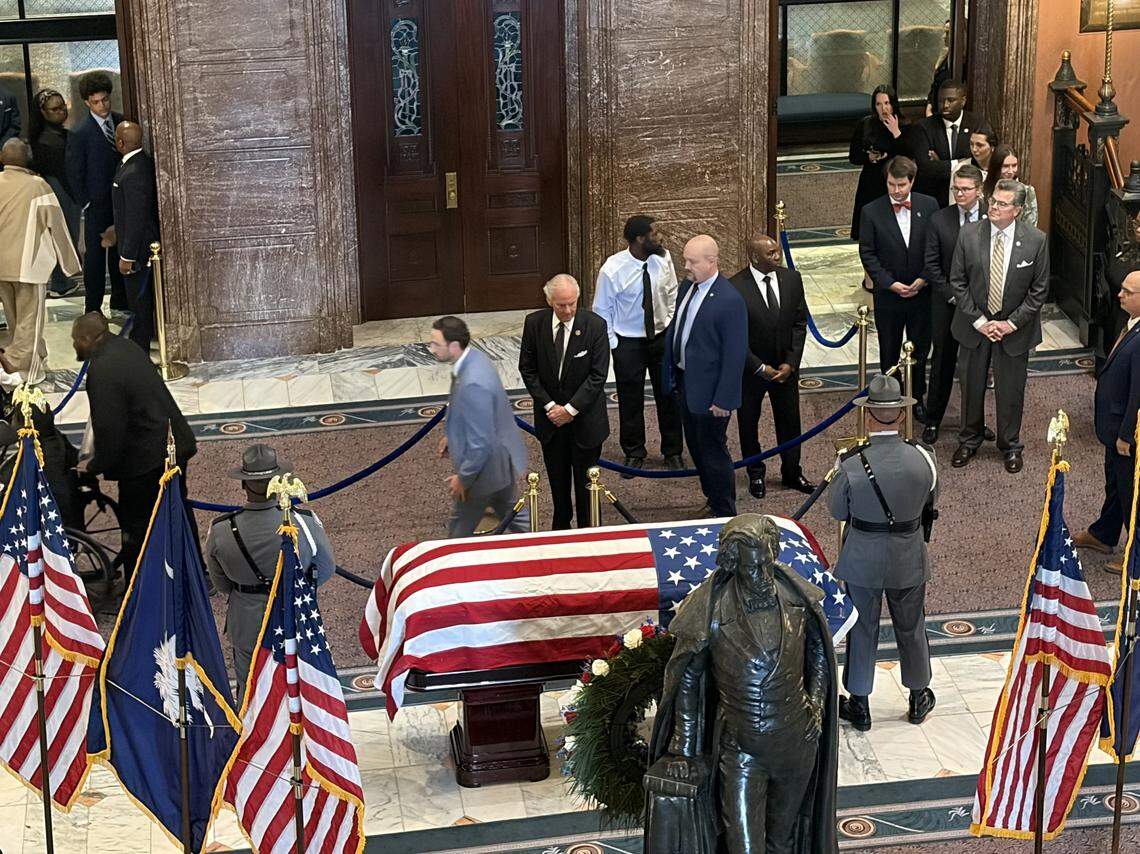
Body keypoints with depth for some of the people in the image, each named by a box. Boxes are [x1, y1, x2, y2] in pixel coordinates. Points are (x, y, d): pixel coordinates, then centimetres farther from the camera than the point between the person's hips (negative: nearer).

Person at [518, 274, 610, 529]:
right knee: (558, 479, 16)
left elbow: (598, 375, -14)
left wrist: (570, 409, -16)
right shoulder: (534, 323, -8)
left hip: (584, 416, -2)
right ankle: (560, 525, 33)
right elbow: (527, 369, -2)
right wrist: (549, 406, -10)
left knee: (585, 480, 8)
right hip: (550, 416, 2)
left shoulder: (595, 325, -15)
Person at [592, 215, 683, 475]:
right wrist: (613, 345, -8)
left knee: (668, 397, 11)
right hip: (628, 343, -3)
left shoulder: (663, 258, -9)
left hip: (662, 337, 3)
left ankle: (673, 452, 27)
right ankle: (634, 454, 26)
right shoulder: (612, 269, -19)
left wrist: (671, 325, 3)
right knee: (630, 402, 8)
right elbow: (602, 311, -7)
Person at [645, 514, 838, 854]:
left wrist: (816, 702, -2)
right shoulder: (711, 612, -18)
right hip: (740, 748, -3)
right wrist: (683, 749, -4)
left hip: (797, 742, 3)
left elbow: (819, 651, 9)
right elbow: (687, 679, -6)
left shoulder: (797, 597, -10)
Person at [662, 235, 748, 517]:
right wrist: (671, 376, 11)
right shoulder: (687, 287, 2)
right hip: (685, 384, 8)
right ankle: (712, 499, 41)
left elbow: (735, 354, -21)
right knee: (696, 448, 22)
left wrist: (724, 399, -19)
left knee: (713, 452, 5)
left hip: (709, 392, -8)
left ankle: (724, 513, 22)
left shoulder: (730, 301, -24)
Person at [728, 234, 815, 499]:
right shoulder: (735, 288, -20)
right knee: (749, 423, 14)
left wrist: (790, 363, -9)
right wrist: (760, 368, -17)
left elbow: (800, 323, 0)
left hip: (785, 367, 3)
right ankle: (755, 474, 33)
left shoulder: (792, 279, -6)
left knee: (790, 421, 15)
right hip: (750, 367, -3)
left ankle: (792, 473, 32)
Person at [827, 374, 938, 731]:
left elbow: (837, 511, -9)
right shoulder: (923, 459, -19)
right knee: (911, 628, 22)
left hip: (862, 563, -2)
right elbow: (931, 500, 0)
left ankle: (859, 705, 31)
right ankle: (919, 698, 41)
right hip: (909, 562, 2)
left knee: (861, 631, 17)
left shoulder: (851, 465, -26)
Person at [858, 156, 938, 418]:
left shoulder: (929, 206, -5)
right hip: (889, 295, -1)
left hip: (922, 292, 1)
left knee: (920, 350, 13)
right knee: (889, 352, 12)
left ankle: (917, 398, 29)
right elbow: (867, 253, -7)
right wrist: (891, 284, -15)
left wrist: (924, 280, -11)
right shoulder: (872, 212, -10)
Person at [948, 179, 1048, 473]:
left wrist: (1012, 323, -11)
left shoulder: (1036, 241, -12)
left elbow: (1039, 290, -6)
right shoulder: (969, 234, -10)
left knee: (1011, 390, 11)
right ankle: (969, 440, 35)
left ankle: (1010, 446, 31)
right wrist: (978, 320, -10)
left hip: (1014, 328, -1)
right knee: (972, 386, 15)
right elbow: (957, 282, -5)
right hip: (975, 325, 1)